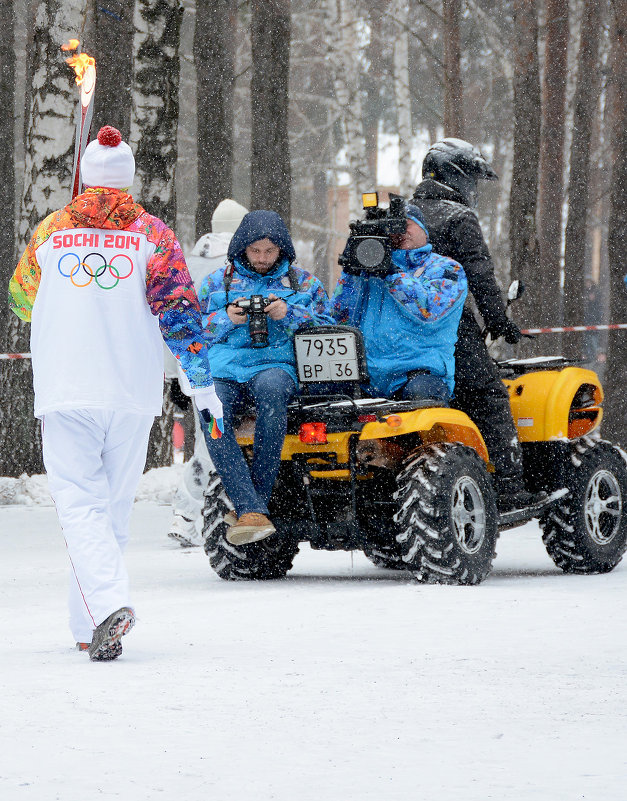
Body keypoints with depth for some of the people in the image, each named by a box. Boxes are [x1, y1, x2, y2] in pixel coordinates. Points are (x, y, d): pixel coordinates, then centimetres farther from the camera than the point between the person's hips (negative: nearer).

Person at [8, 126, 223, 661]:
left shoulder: (50, 231, 7)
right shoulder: (152, 234, 3)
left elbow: (22, 302, 21)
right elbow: (180, 311, -5)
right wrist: (203, 385, -2)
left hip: (64, 392, -1)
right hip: (134, 395, 1)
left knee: (80, 503, -4)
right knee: (115, 506, 12)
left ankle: (106, 605, -28)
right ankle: (89, 627, 16)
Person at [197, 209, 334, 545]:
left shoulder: (304, 282, 21)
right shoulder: (217, 282, 23)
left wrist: (289, 315, -3)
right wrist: (226, 320, 0)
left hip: (276, 365, -1)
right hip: (223, 369, 1)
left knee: (270, 389, -41)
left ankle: (257, 500, -36)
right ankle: (251, 511, -43)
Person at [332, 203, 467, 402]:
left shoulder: (447, 269, 8)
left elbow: (429, 311, -11)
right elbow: (343, 318, 13)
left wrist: (393, 273, -13)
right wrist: (350, 271, 2)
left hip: (421, 372, -3)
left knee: (419, 391, -37)